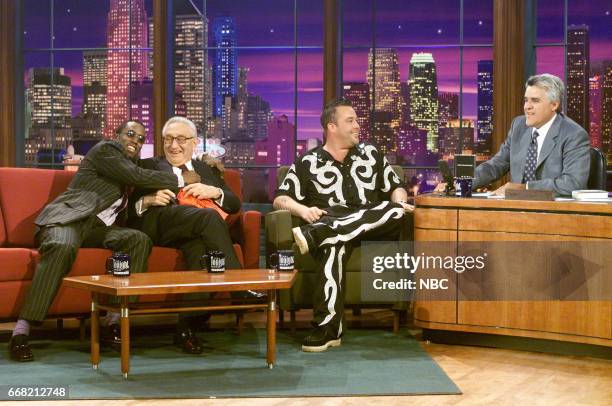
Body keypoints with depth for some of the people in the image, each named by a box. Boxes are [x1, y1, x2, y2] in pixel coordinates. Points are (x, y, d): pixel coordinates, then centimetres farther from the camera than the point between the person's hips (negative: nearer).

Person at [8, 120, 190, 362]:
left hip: (99, 228, 7)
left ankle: (114, 319, -26)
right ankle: (21, 332, -41)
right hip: (68, 218, -7)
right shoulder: (105, 150, 1)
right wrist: (180, 181, -6)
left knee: (139, 240, -21)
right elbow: (137, 177, -11)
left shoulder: (132, 163, 25)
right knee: (63, 247, -38)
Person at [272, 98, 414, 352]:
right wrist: (302, 209, -14)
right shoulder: (308, 163, 11)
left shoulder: (371, 155, 21)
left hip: (374, 228, 3)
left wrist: (400, 201, -1)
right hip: (330, 230, -3)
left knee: (394, 210, -33)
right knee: (334, 245, -41)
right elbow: (280, 199, 8)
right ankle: (327, 328, -46)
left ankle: (315, 235, -42)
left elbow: (395, 188, 24)